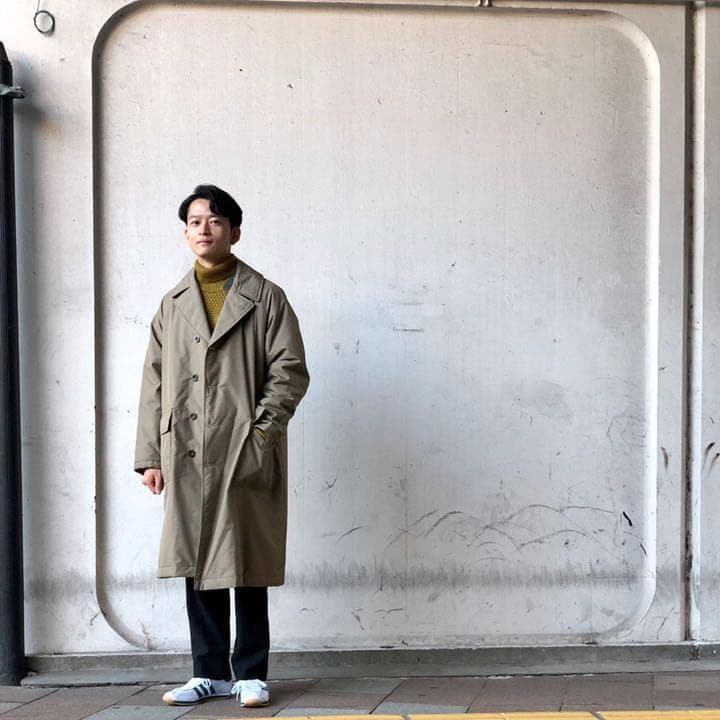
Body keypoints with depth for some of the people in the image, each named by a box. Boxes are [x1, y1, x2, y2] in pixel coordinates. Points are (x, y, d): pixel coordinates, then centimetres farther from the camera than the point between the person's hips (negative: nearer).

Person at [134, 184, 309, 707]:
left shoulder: (266, 297, 4)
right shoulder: (172, 305, 15)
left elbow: (290, 371, -2)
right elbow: (154, 384, 12)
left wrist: (261, 431, -13)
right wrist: (150, 456, 6)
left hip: (245, 457, -3)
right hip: (187, 458, 4)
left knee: (247, 567, 2)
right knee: (197, 567, 8)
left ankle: (250, 673, 14)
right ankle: (210, 673, 19)